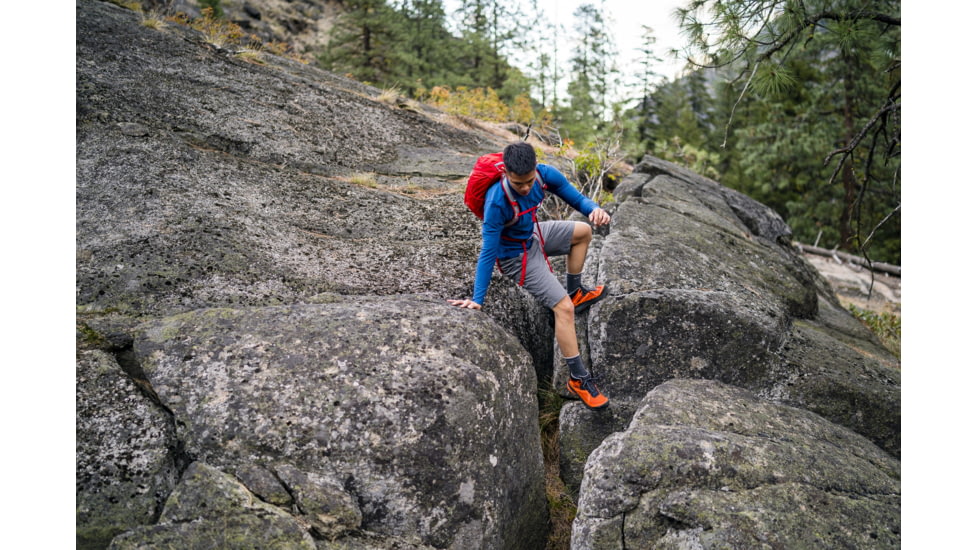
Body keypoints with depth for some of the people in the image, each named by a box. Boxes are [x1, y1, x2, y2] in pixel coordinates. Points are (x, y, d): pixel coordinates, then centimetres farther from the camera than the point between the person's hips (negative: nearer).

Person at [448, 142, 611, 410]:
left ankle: (575, 293, 30)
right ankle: (578, 379, -2)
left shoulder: (546, 174, -20)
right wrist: (477, 299, -33)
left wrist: (595, 209, -33)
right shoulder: (497, 202, -36)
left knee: (583, 231, 19)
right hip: (518, 255, -7)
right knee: (563, 308, -13)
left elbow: (577, 199, -9)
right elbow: (488, 253, -32)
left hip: (534, 234, 7)